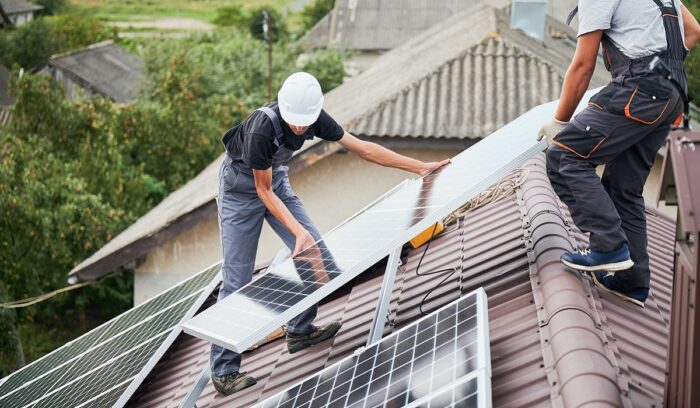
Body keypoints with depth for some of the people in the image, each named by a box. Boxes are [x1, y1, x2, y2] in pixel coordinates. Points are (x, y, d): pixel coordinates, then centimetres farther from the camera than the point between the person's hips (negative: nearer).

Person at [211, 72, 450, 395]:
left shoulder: (316, 119, -17)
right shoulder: (262, 129, -35)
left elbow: (363, 149, -9)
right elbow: (263, 190, -24)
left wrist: (420, 167, -9)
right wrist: (298, 230, -31)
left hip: (276, 178, 6)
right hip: (241, 187, -6)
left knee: (315, 250, -2)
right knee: (237, 280, -8)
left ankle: (299, 331, 17)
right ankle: (223, 371, -1)